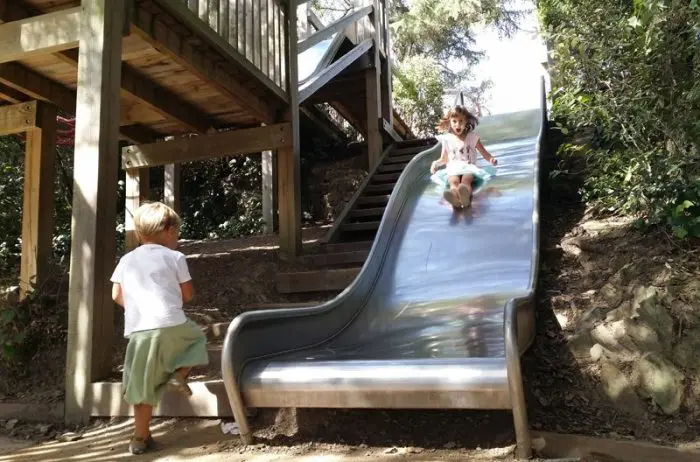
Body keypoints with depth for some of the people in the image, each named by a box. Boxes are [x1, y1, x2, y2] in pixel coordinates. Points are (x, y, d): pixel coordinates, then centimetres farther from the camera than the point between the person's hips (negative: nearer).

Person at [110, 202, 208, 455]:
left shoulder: (126, 260, 15)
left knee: (143, 386, 11)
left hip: (138, 331, 3)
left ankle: (141, 438, 16)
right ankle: (179, 374, 7)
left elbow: (117, 295, 14)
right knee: (197, 338, 28)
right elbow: (188, 294, 6)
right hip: (171, 325, -3)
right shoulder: (175, 257, 4)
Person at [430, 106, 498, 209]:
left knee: (466, 180, -40)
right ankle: (454, 194, -75)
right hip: (453, 169, 0)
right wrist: (436, 163, 1)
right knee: (453, 181, -39)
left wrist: (491, 159, -6)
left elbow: (484, 153, 16)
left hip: (469, 167, 0)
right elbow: (443, 159, 23)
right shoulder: (447, 139, 17)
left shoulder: (472, 137, 16)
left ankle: (465, 195, -75)